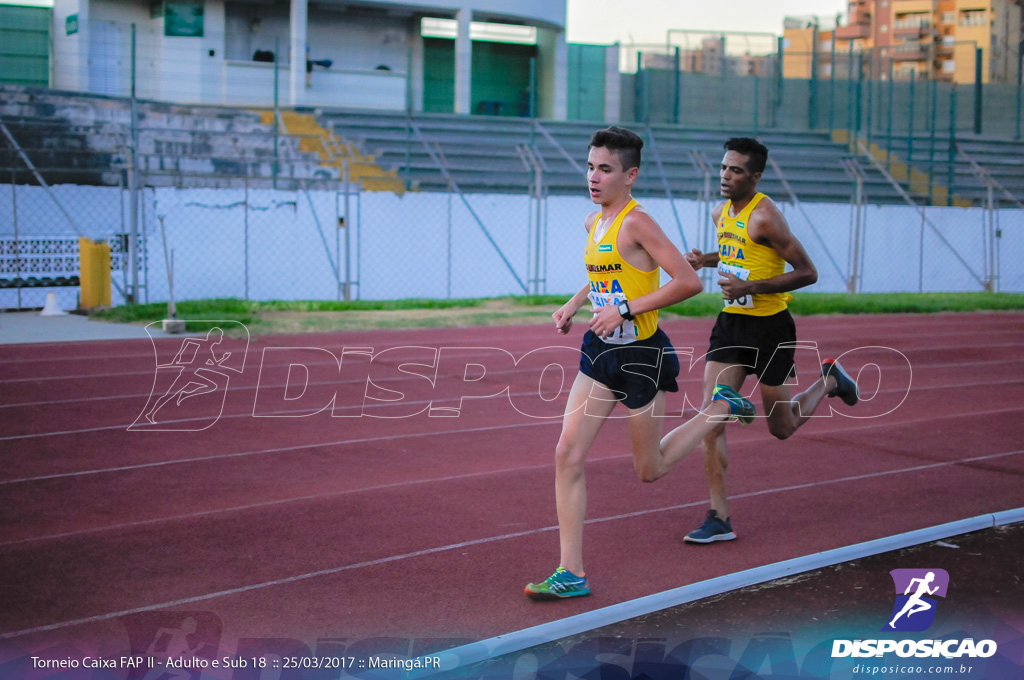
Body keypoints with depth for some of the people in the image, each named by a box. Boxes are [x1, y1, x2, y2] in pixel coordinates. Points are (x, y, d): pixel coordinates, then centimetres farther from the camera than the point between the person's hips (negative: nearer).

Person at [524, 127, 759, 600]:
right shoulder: (593, 223, 8)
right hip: (600, 353, 7)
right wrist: (574, 304, 12)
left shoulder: (636, 222, -18)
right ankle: (572, 573, 1)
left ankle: (722, 407, 31)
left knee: (650, 470, 9)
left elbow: (689, 282, -23)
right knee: (568, 455, -4)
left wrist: (626, 310, -23)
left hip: (642, 354, -7)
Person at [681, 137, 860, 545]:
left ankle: (829, 380, 39)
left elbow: (807, 272, -17)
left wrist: (750, 287, -24)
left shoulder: (765, 216, -18)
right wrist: (706, 259, 5)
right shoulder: (721, 213, 6)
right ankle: (719, 518, -3)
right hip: (731, 323, 6)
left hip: (769, 326, -6)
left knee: (781, 428, 9)